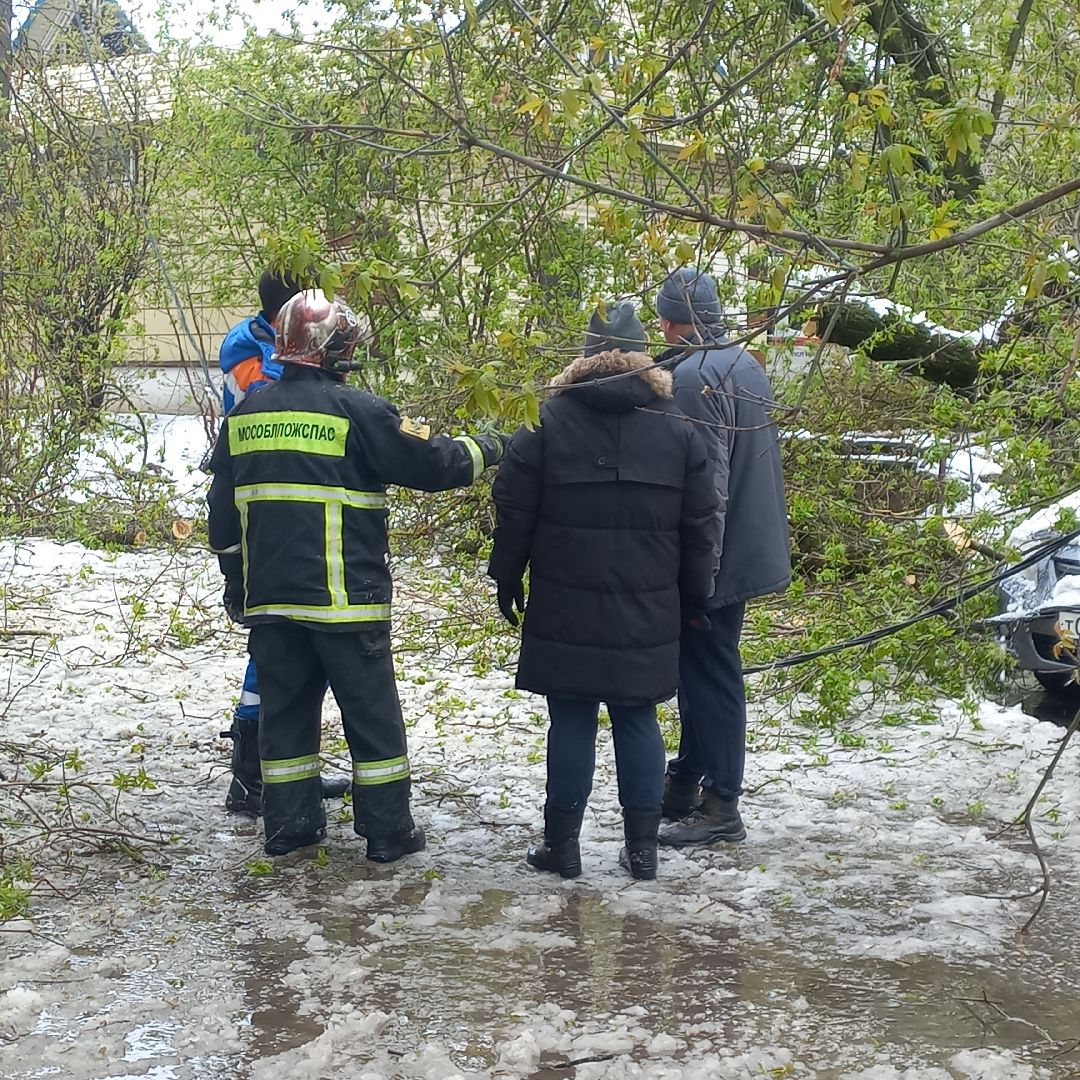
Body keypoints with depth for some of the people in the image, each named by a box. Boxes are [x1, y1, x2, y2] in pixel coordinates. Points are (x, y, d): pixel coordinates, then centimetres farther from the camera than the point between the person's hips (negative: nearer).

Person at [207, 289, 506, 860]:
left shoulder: (244, 415, 9)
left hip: (269, 598, 6)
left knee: (285, 710, 13)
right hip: (343, 598, -5)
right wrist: (483, 449, 13)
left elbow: (222, 511, 14)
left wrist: (236, 582, 23)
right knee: (372, 715, 4)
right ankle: (388, 830, 9)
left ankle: (287, 824, 17)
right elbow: (431, 463, -6)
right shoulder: (354, 410, -10)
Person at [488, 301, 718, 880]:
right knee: (638, 722, 8)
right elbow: (699, 526, 8)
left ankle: (562, 843, 10)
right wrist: (693, 596, 17)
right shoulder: (678, 431, 4)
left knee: (571, 721, 4)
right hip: (648, 612, 2)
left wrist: (507, 579, 10)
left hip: (566, 610, -2)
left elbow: (514, 511, 0)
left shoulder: (547, 421, -2)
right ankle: (642, 846, 12)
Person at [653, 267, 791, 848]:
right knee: (703, 669, 17)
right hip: (747, 548, 9)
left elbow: (706, 480, -23)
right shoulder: (747, 365, 10)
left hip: (713, 558, -9)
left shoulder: (694, 376, -19)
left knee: (709, 675, -1)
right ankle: (684, 784, 28)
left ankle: (721, 806, 7)